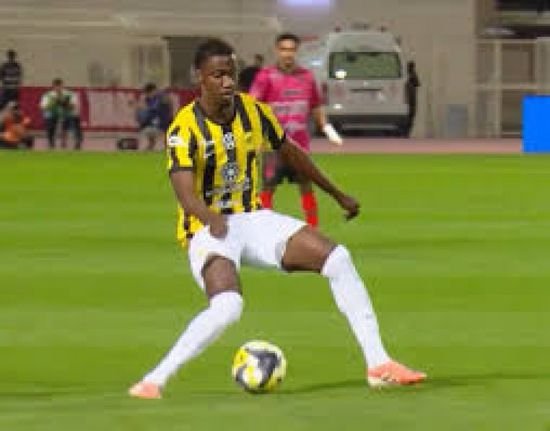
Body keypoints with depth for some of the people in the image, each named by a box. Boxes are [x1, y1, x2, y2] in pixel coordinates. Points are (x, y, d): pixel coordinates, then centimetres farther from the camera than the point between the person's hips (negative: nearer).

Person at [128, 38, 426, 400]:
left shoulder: (255, 112, -1)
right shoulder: (185, 129, -18)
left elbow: (290, 152, 16)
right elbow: (185, 192, -31)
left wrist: (338, 194, 23)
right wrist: (211, 219, -53)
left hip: (253, 219, 6)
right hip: (210, 230, -6)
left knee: (338, 258, -10)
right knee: (227, 307, -33)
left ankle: (379, 365, -5)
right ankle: (153, 381, -22)